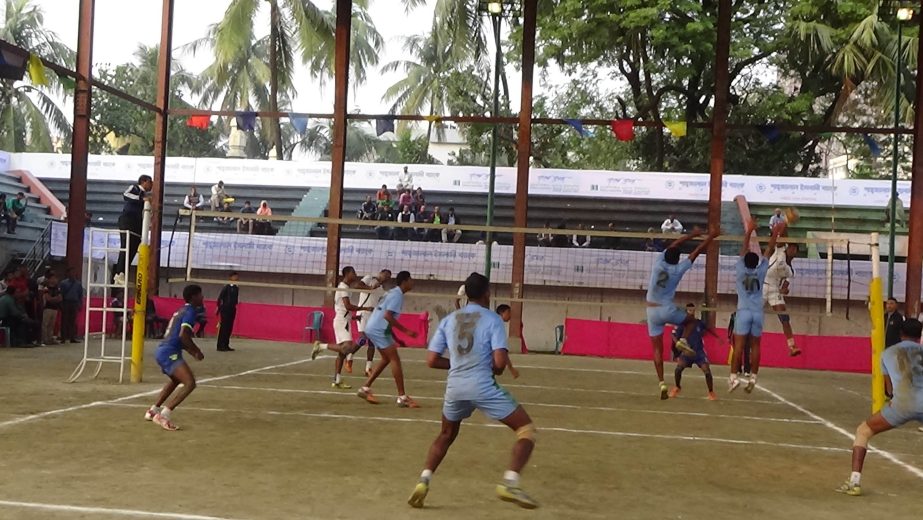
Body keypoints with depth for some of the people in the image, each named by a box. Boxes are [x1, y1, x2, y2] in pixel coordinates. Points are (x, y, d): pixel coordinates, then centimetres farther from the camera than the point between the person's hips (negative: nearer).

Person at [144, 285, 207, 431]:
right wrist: (197, 352, -10)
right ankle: (164, 415, -25)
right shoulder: (191, 311, -9)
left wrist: (193, 353, 22)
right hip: (170, 353, -10)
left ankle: (153, 410, 42)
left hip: (163, 352, 10)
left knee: (176, 380, 34)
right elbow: (183, 335, -22)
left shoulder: (182, 310, 21)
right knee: (190, 383, -20)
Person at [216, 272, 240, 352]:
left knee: (229, 328, 7)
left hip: (232, 309, 7)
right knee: (223, 327, -6)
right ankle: (220, 346, -4)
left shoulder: (237, 288, 9)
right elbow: (219, 298, -10)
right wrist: (219, 307, -10)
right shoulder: (226, 287, -10)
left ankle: (226, 345, 13)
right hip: (225, 309, -7)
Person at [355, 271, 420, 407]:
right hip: (378, 330, -10)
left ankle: (365, 388, 17)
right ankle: (402, 397, -8)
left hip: (375, 328, 10)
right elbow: (388, 316, -24)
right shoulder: (397, 295, -14)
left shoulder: (393, 293, 17)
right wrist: (406, 331, -24)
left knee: (387, 359, 17)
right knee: (395, 359, -8)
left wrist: (395, 338, 25)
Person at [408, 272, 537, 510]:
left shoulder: (448, 320, 11)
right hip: (483, 386, -5)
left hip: (455, 386, 5)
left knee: (446, 435, 30)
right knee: (526, 429, 7)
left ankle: (424, 481, 16)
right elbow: (500, 361, -11)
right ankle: (509, 482, -10)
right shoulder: (492, 319, -1)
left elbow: (432, 360, 9)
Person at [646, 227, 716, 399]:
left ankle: (662, 383, -8)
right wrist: (710, 237, 13)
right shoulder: (678, 269, -5)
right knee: (690, 319, 28)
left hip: (652, 311, 2)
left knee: (658, 349, 2)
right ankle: (683, 340, 1)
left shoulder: (659, 262, -1)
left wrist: (693, 235, 25)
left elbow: (673, 245, 15)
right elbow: (697, 251, 3)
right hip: (667, 310, -2)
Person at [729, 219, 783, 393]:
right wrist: (776, 233, 16)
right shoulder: (761, 270, 3)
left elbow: (744, 249, 7)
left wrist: (749, 231, 13)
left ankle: (734, 377, -13)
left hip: (743, 312, -2)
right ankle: (753, 377, 4)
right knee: (755, 346, 6)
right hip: (757, 313, 2)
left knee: (739, 346, -6)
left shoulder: (741, 270, 1)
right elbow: (768, 250, 9)